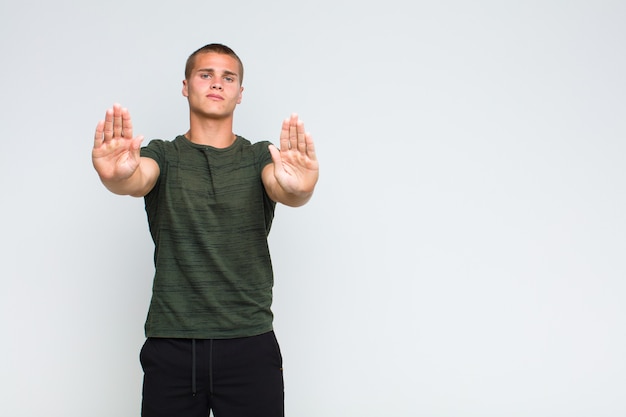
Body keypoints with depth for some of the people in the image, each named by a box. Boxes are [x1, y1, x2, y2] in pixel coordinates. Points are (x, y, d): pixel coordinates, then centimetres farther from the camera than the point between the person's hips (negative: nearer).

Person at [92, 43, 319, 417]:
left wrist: (297, 187, -40)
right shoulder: (163, 156, 7)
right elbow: (137, 181, -16)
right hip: (170, 346, 0)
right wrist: (118, 175, -40)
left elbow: (282, 190, -15)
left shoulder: (260, 157, 6)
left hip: (250, 344, 0)